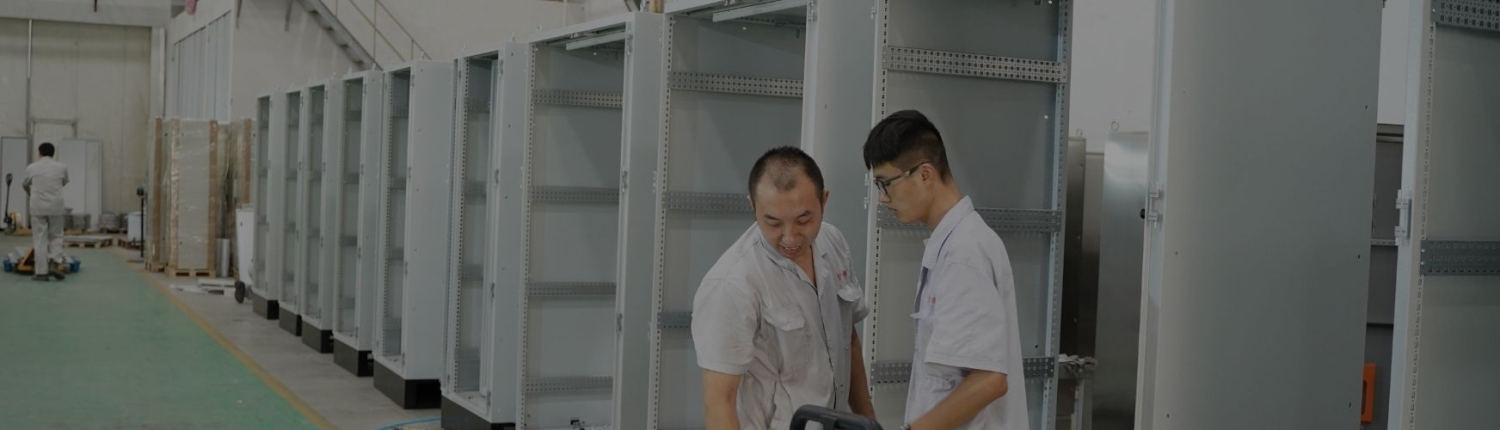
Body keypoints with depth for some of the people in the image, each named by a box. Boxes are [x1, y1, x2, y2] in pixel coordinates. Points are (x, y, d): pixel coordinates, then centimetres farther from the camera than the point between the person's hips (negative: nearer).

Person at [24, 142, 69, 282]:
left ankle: (41, 272, 3)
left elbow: (25, 185, 20)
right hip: (56, 207, 0)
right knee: (56, 236, 14)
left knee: (39, 240, 4)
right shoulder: (62, 167, 2)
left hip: (38, 207, 0)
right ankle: (55, 263, -4)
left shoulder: (32, 168, 2)